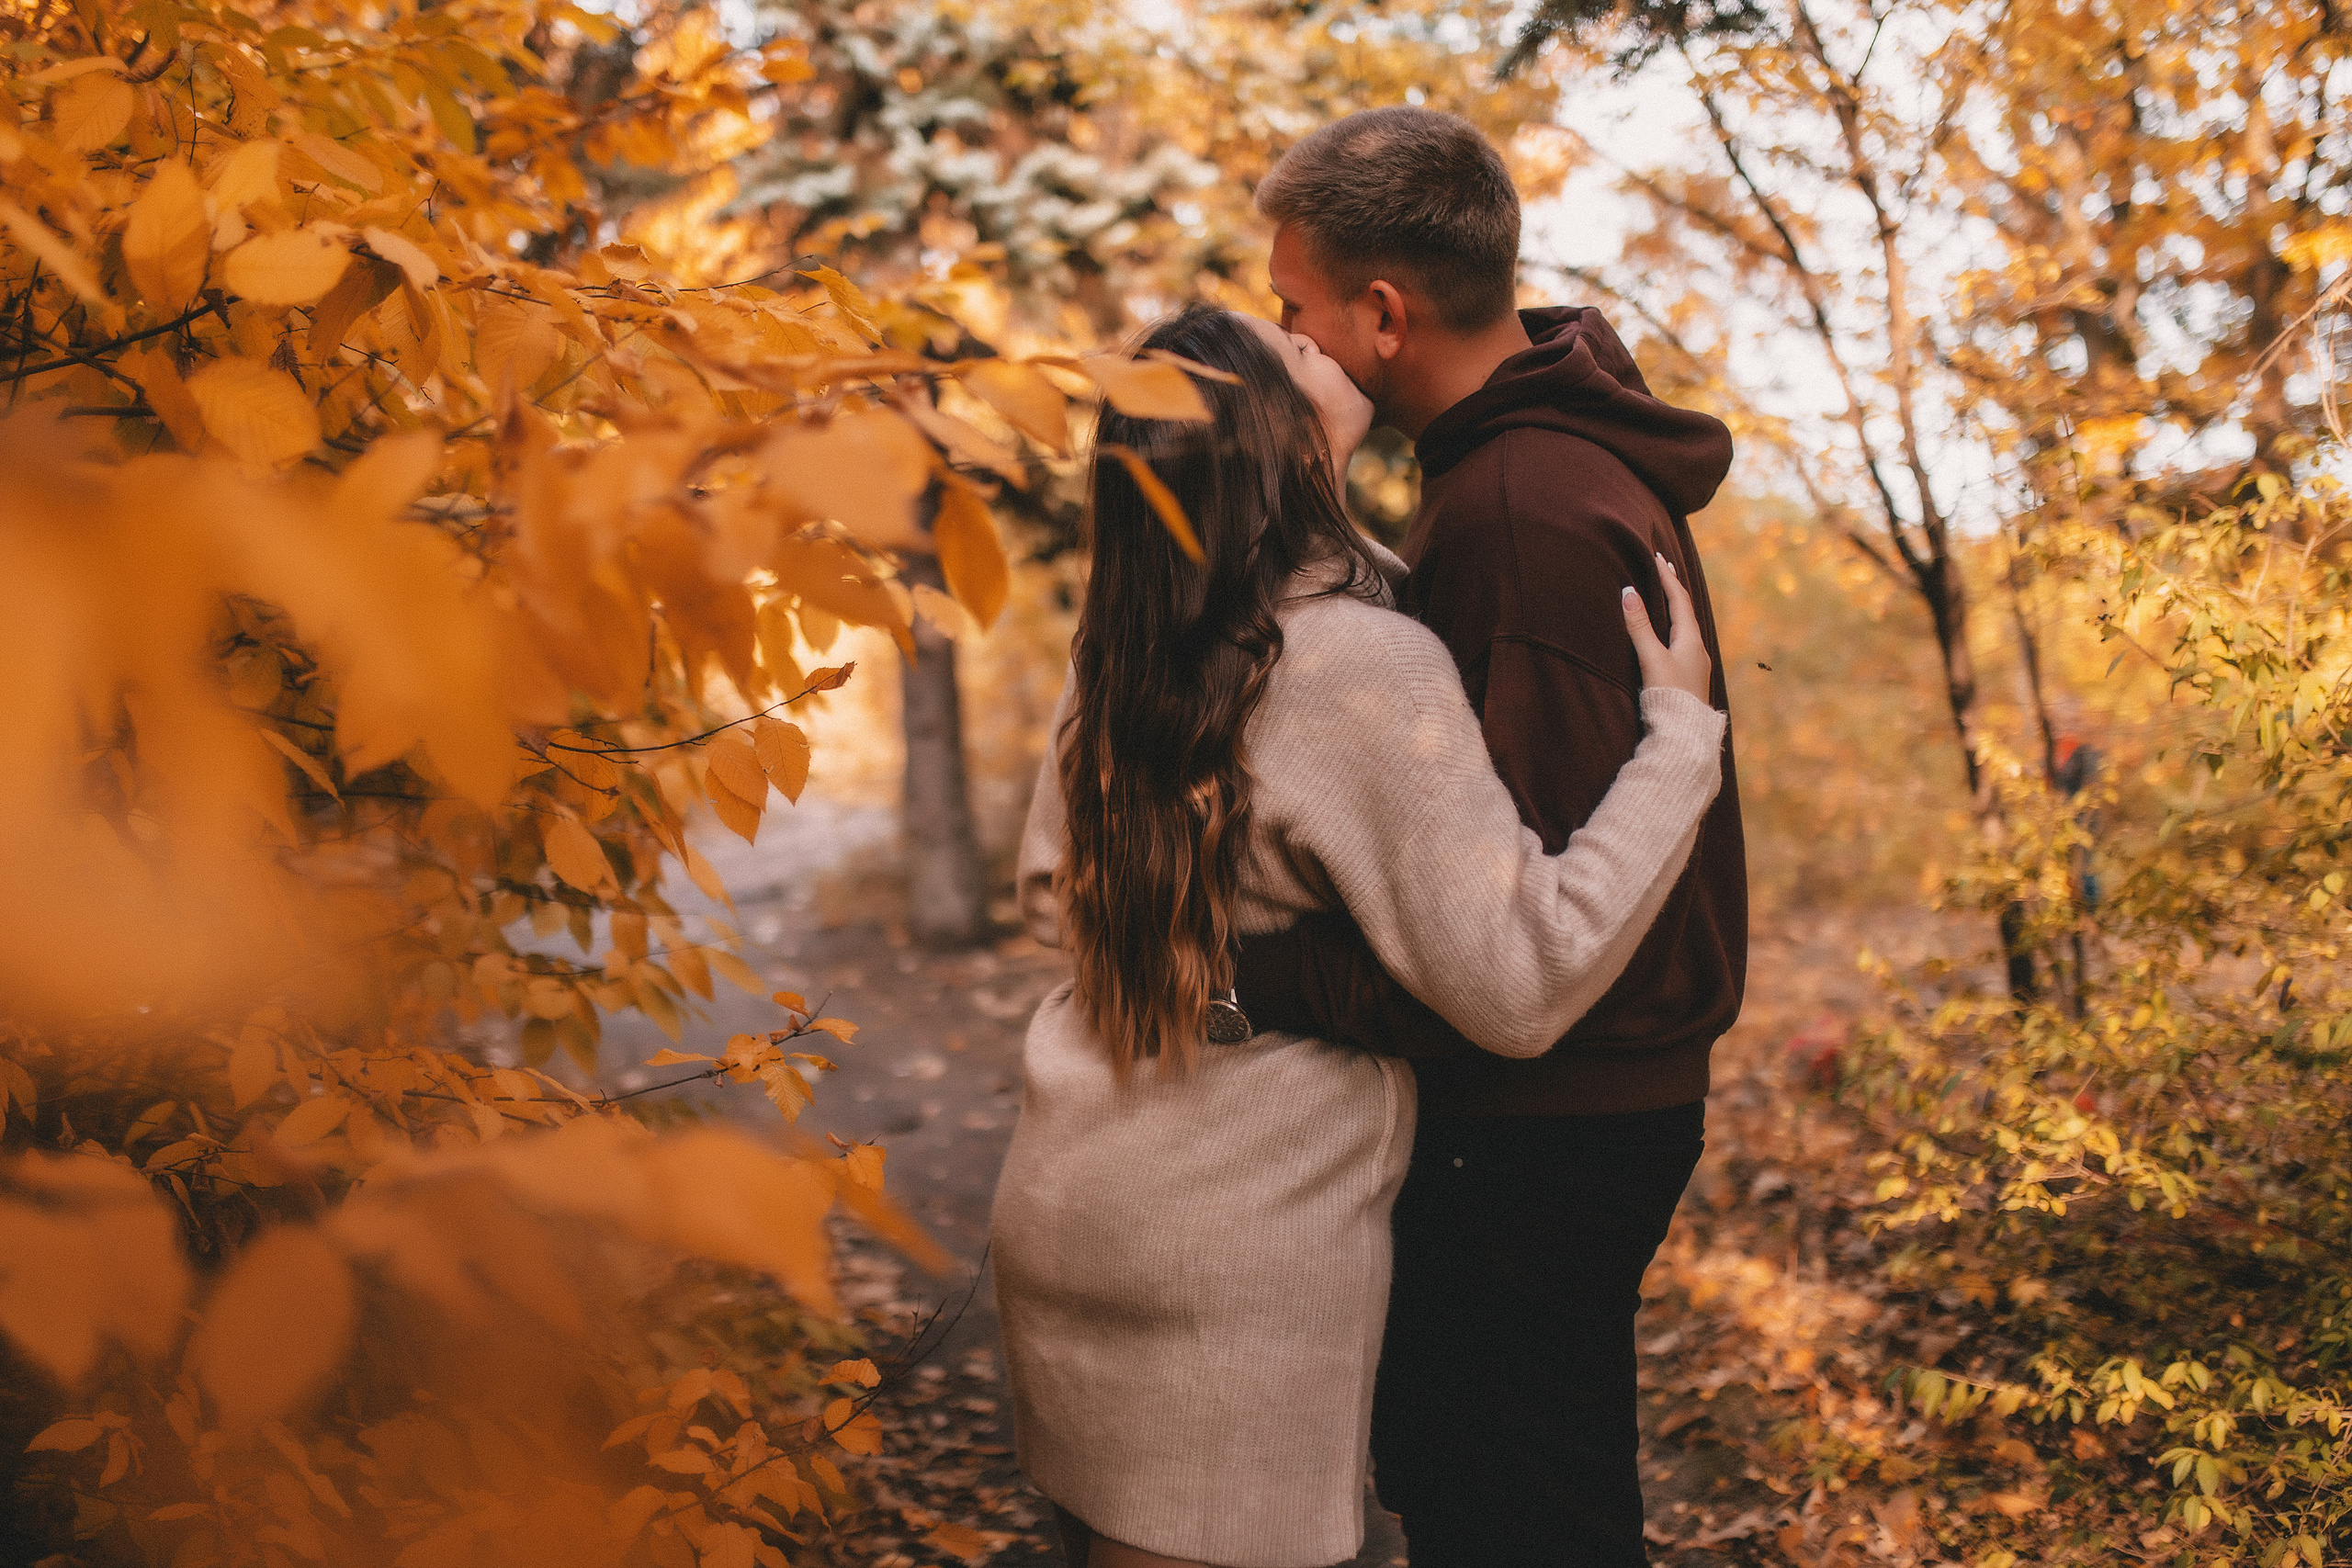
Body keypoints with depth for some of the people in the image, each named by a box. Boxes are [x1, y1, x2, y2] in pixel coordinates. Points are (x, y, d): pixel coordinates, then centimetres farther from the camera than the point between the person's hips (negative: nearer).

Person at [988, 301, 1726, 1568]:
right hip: (1234, 1251, -7)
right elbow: (1519, 986, -20)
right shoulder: (1368, 666, -18)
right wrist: (1680, 734, -14)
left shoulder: (1118, 657, 4)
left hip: (1059, 1211, 7)